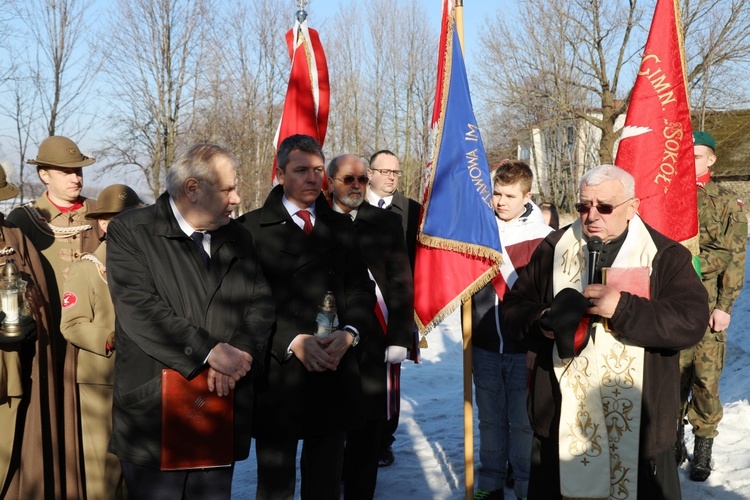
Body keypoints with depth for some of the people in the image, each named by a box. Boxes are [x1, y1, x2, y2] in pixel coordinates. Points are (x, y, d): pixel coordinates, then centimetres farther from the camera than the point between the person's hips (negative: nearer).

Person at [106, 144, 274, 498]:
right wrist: (211, 351, -18)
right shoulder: (129, 230, -5)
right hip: (153, 413, -4)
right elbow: (139, 309, -16)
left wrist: (239, 355, -13)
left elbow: (261, 306, 7)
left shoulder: (238, 237, 12)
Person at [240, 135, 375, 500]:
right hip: (278, 372, -3)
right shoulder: (253, 227, -2)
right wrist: (293, 342, -17)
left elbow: (361, 289, 9)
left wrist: (349, 333, -9)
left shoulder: (340, 226, 12)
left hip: (333, 372, 4)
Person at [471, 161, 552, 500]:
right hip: (485, 346, 3)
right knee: (490, 419, 13)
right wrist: (470, 334, 5)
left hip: (524, 348, -3)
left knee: (523, 421, 5)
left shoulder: (542, 237, -6)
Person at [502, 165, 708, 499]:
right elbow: (515, 305, 10)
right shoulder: (554, 249, 6)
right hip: (561, 418, 2)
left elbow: (691, 322, -14)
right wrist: (541, 321, -12)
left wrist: (623, 308, -25)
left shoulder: (666, 256, -3)